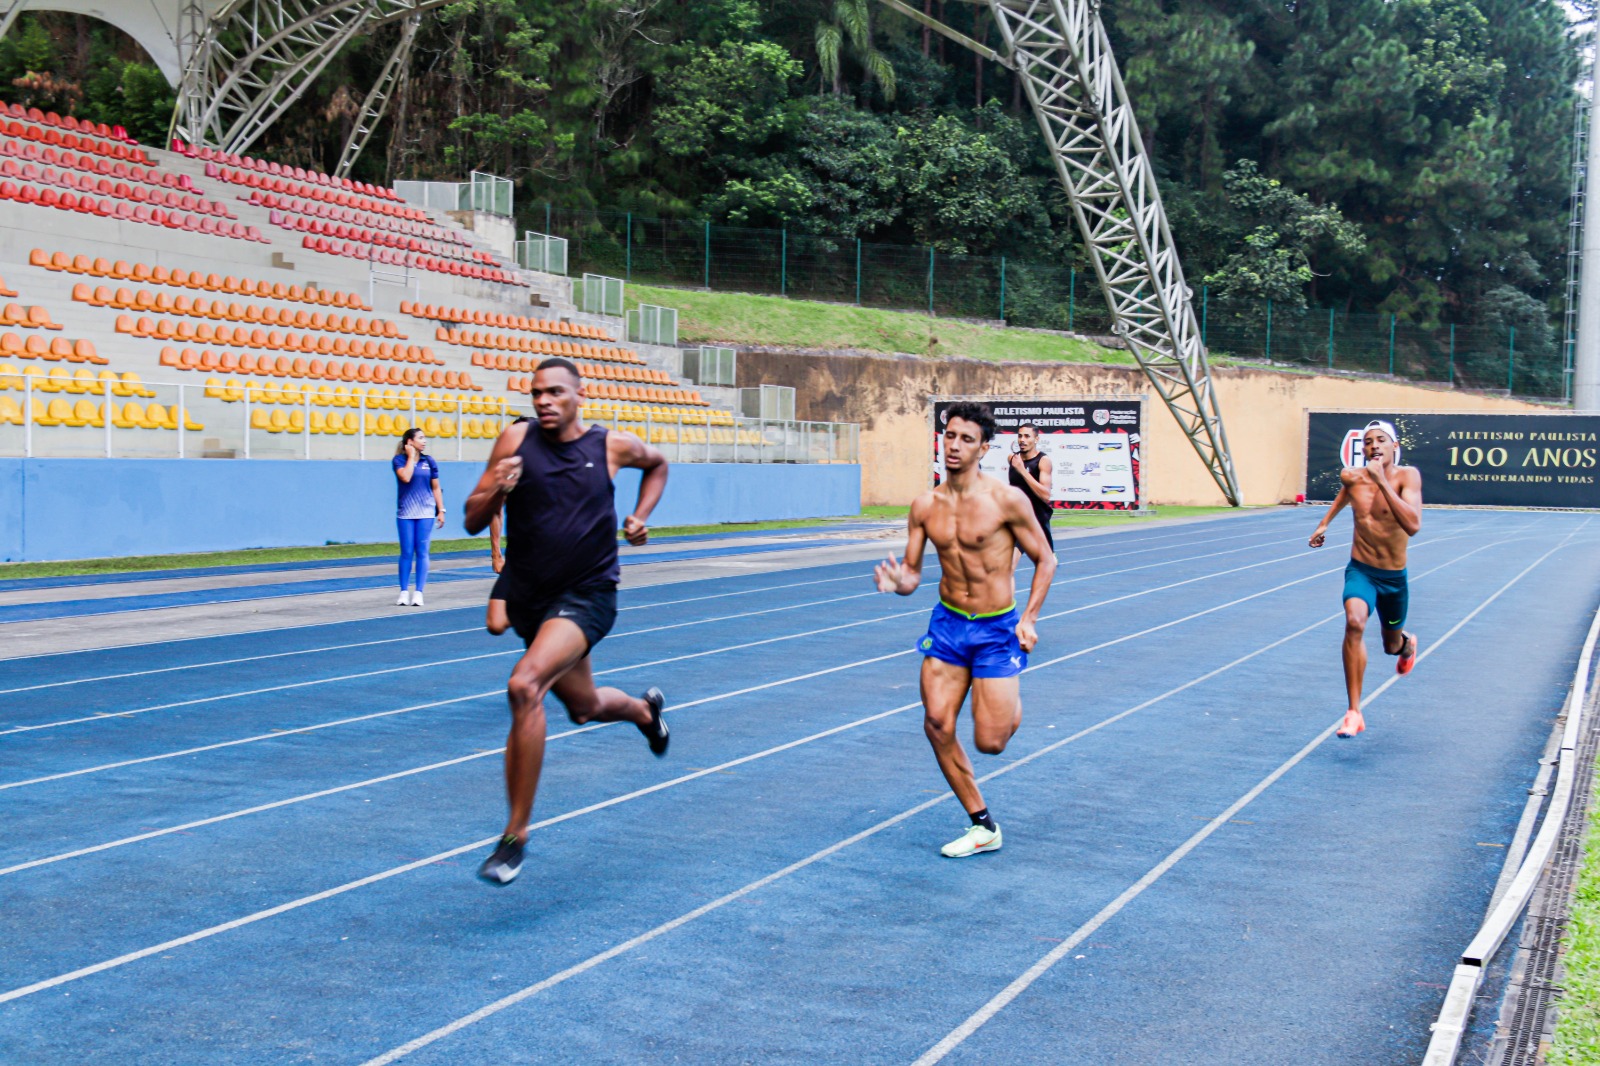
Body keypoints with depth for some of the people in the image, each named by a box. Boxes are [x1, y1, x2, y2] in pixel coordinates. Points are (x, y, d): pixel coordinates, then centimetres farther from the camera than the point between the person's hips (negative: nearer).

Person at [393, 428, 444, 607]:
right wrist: (411, 456, -11)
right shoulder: (399, 460, -1)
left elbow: (435, 488, 10)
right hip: (406, 513, -2)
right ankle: (404, 592, 9)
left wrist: (441, 510, 5)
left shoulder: (429, 461, 6)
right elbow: (406, 477, -21)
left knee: (422, 552, -1)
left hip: (426, 513, 2)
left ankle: (418, 593, 3)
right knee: (406, 553, 1)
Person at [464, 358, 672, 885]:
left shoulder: (613, 445, -5)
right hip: (527, 595, 4)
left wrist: (640, 517, 4)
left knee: (524, 687, -28)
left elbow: (657, 464, 19)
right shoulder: (516, 439, -4)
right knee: (585, 707, 21)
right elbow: (473, 522, -3)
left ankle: (516, 834, -18)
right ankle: (645, 708, 59)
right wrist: (494, 491, -24)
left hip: (586, 597, -4)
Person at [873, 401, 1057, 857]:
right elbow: (912, 572, 4)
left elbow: (1045, 560, -3)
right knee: (937, 725, -5)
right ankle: (983, 827, 11)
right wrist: (899, 583, -20)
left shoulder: (1007, 500, -14)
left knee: (990, 742, -5)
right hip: (947, 624, 4)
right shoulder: (925, 506, -1)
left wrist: (1029, 619, -10)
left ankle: (1012, 701, 33)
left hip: (997, 630, -4)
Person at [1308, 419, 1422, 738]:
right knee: (1354, 622, -30)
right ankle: (1354, 712, -26)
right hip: (1361, 571, 0)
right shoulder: (1351, 476, -8)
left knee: (1392, 645, 19)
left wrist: (1382, 481, -37)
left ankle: (1408, 643, 61)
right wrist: (1325, 523, 22)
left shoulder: (1407, 476, -19)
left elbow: (1413, 526, -35)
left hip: (1394, 578, 0)